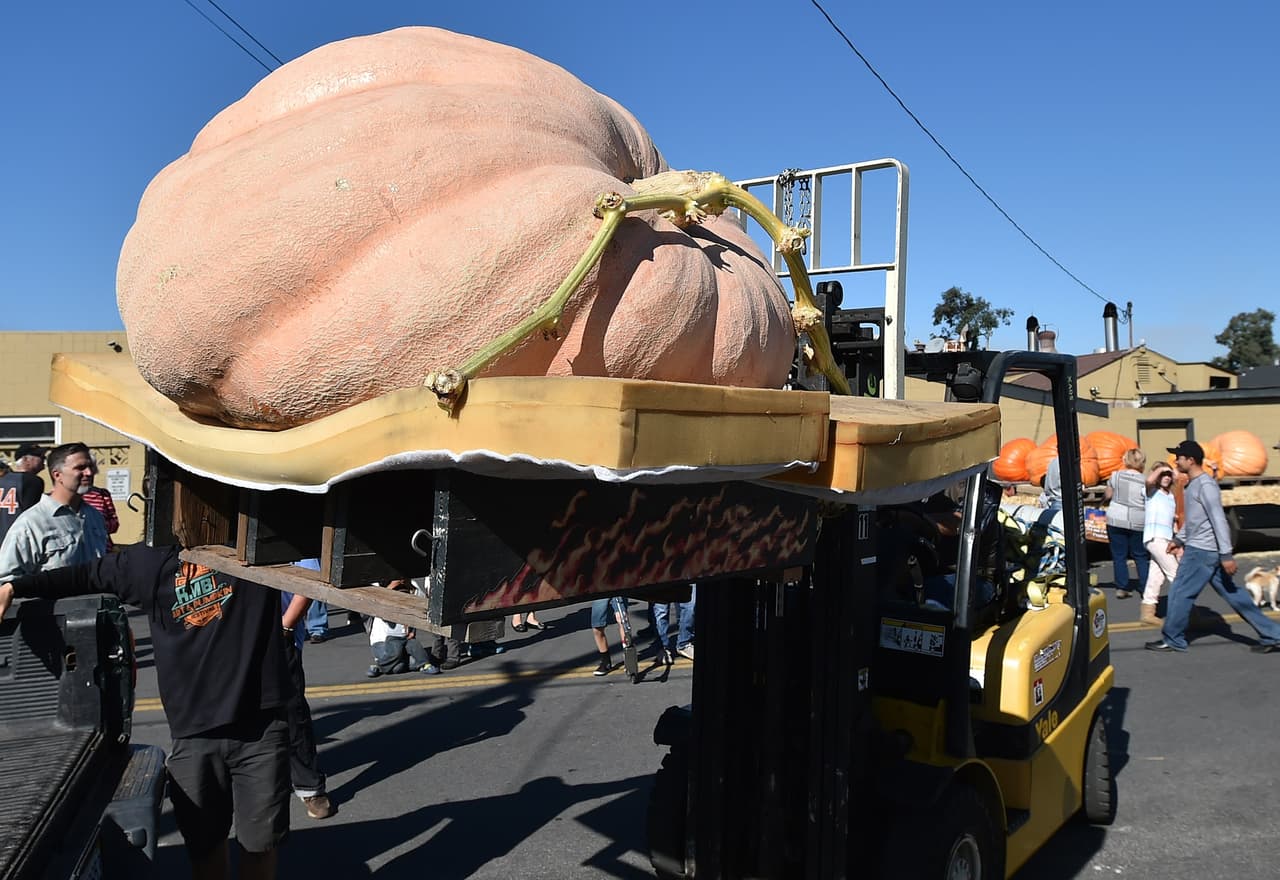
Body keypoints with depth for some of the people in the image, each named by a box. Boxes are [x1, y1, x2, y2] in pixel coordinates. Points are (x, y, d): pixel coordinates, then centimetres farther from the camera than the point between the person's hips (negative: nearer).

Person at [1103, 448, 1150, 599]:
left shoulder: (1116, 475, -2)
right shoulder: (1144, 481, -4)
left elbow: (1107, 496, 3)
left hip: (1116, 520, 0)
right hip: (1137, 523, 0)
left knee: (1119, 555, 6)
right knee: (1141, 556, 10)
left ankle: (1121, 588, 5)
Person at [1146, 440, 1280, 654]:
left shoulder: (1205, 485, -16)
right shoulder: (1194, 484, 14)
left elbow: (1219, 520, -20)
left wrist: (1226, 555, -23)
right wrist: (1179, 539, 26)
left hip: (1202, 551, -10)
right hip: (1197, 548, 10)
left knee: (1180, 593, -2)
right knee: (1231, 593, 12)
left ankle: (1172, 640, 8)